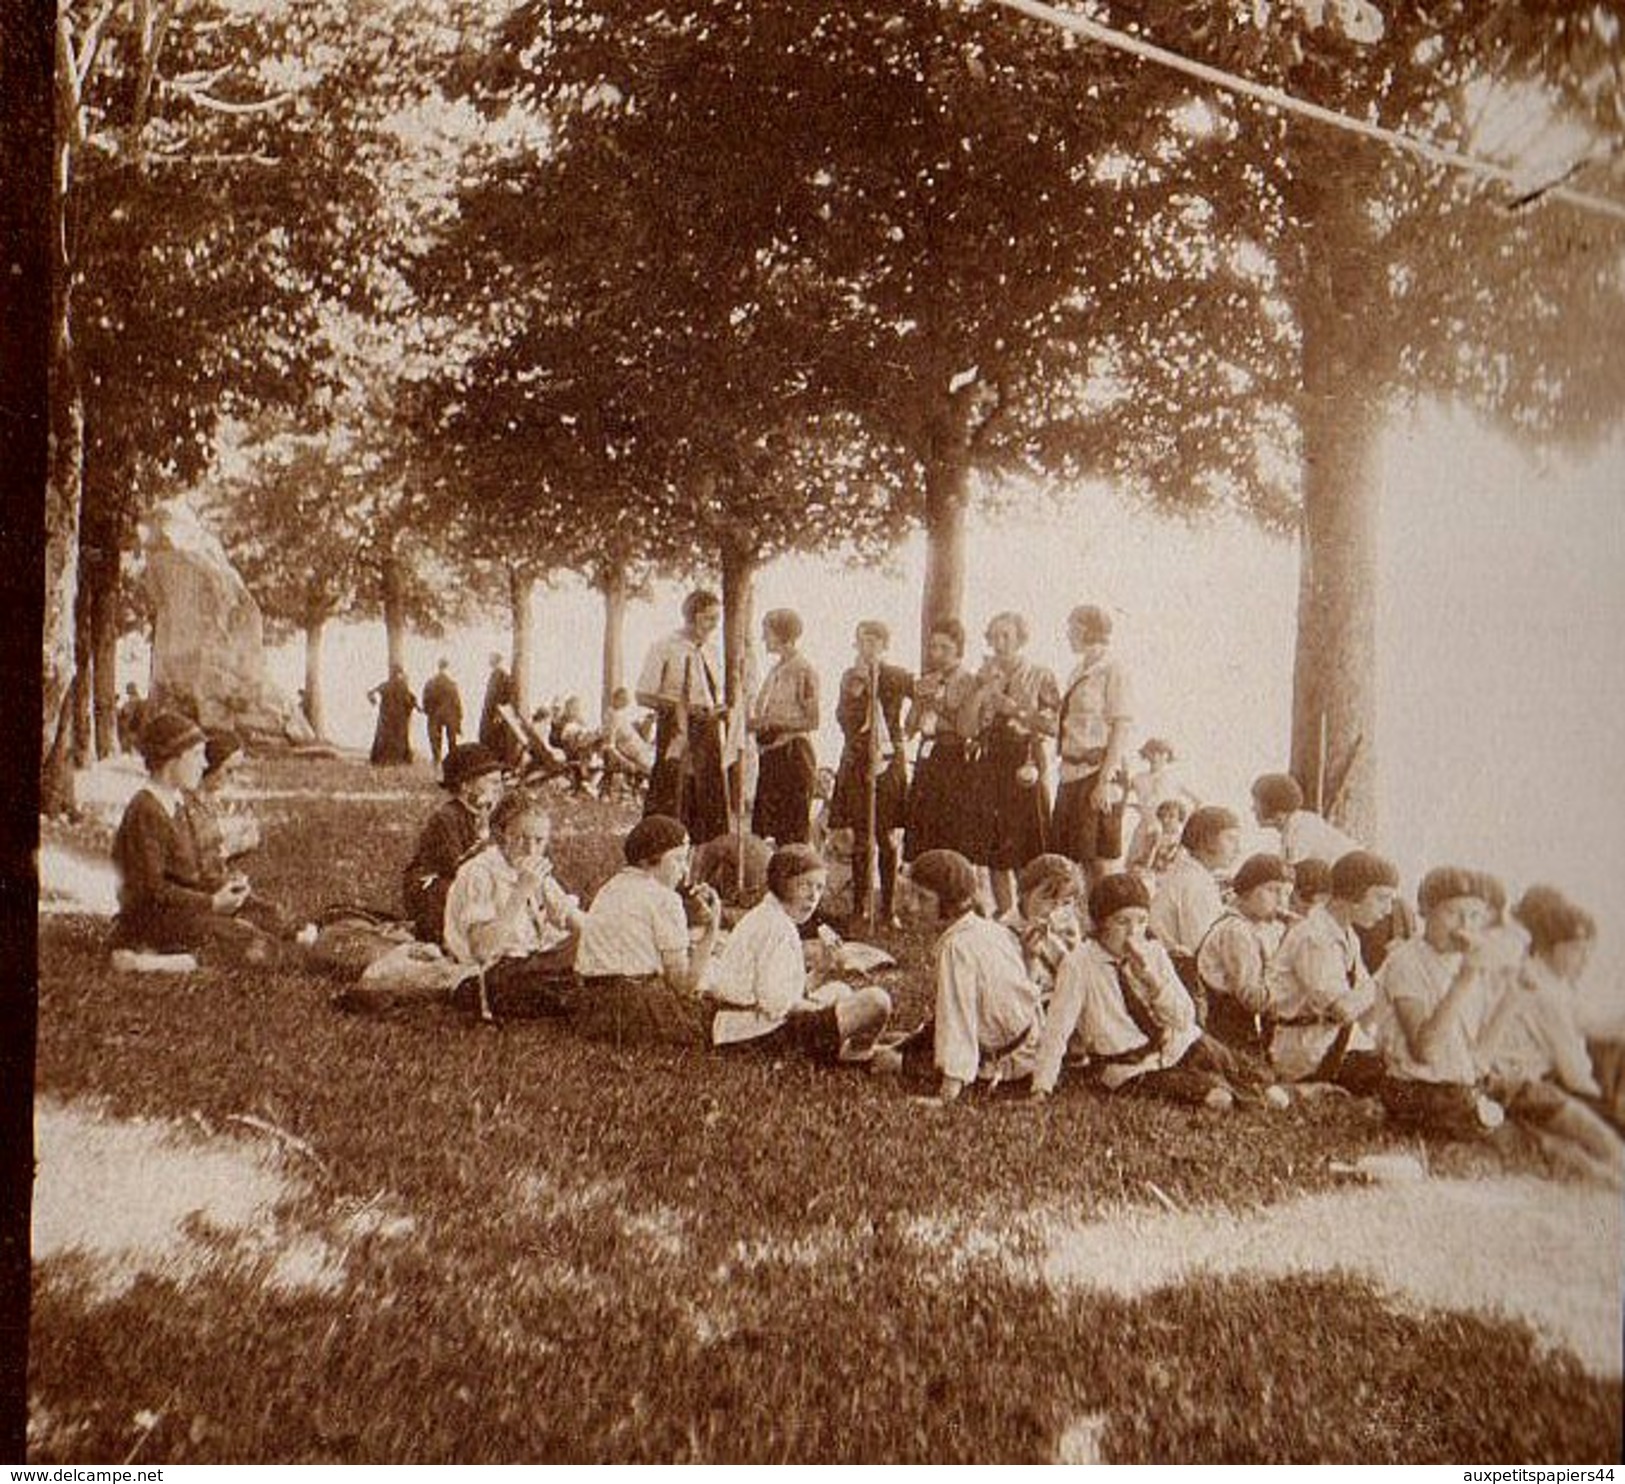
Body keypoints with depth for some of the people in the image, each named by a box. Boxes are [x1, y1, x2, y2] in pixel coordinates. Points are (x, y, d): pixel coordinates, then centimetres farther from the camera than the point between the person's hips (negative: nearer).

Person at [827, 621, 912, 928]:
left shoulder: (897, 676, 3)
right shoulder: (850, 677, 11)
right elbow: (842, 718, 3)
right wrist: (854, 691, -10)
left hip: (887, 763, -2)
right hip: (856, 764, 2)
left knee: (887, 838, -1)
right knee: (861, 839, 2)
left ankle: (888, 908, 6)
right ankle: (859, 908, 9)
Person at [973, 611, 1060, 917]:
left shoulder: (1040, 677, 4)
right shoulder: (984, 677, 14)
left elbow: (1053, 725, -5)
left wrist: (1015, 709, -11)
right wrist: (985, 690, -6)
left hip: (1026, 765, -4)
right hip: (991, 767, 4)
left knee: (1029, 849, -8)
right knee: (996, 852, 4)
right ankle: (1005, 917, 12)